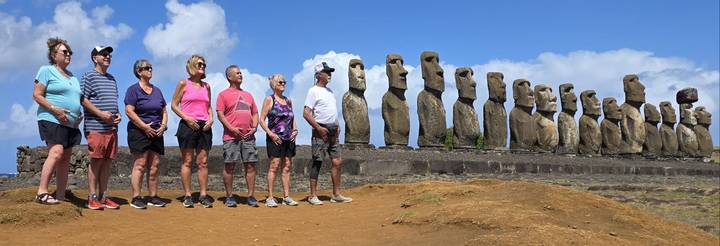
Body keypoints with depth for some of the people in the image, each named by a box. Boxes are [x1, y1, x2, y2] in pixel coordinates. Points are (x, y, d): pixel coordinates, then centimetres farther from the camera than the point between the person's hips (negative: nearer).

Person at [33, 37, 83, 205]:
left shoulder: (73, 77, 22)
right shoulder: (46, 70, 1)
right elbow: (37, 95, -6)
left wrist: (80, 115, 9)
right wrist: (55, 110, -18)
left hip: (71, 124, 7)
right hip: (52, 120, -7)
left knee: (65, 159, 4)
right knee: (56, 152, -24)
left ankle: (60, 197, 7)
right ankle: (42, 192, -23)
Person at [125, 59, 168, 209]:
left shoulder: (157, 91, 18)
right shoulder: (133, 90, -2)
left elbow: (164, 112, 20)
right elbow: (129, 111, -12)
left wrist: (163, 126, 3)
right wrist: (145, 127, -16)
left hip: (156, 133, 6)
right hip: (139, 131, -6)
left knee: (154, 166, 6)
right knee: (140, 165, -9)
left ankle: (153, 197, 12)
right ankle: (136, 198, -5)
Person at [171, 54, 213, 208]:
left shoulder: (206, 86, 16)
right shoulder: (183, 84, 3)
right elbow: (174, 105, 0)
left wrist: (210, 119, 3)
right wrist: (186, 118, -13)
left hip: (204, 126, 4)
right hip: (188, 125, -4)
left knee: (203, 162, 3)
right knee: (187, 161, -1)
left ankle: (203, 195, 7)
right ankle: (187, 196, 4)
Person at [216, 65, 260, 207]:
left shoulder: (248, 95, 21)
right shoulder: (223, 95, 5)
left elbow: (255, 113, 20)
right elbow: (220, 114, -3)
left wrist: (254, 127, 2)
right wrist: (231, 128, -15)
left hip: (248, 136, 4)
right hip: (231, 136, -4)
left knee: (250, 166, 0)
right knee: (229, 166, -2)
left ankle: (251, 196, 4)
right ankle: (229, 197, 7)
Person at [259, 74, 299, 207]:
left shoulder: (288, 101, 16)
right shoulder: (269, 99, 0)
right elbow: (262, 119, -5)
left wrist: (295, 129, 6)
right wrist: (270, 133, -14)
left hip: (289, 138, 6)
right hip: (275, 138, -6)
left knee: (287, 166, 6)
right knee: (274, 166, -7)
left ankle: (286, 196, 11)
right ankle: (270, 197, -3)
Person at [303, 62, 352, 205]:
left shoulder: (329, 91, 19)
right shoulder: (313, 91, -6)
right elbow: (306, 113, -14)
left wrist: (337, 126, 11)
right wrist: (318, 128, -18)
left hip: (333, 132, 8)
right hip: (321, 131, -8)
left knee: (337, 162, 6)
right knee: (317, 162, -4)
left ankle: (336, 195, 13)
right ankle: (313, 196, 2)